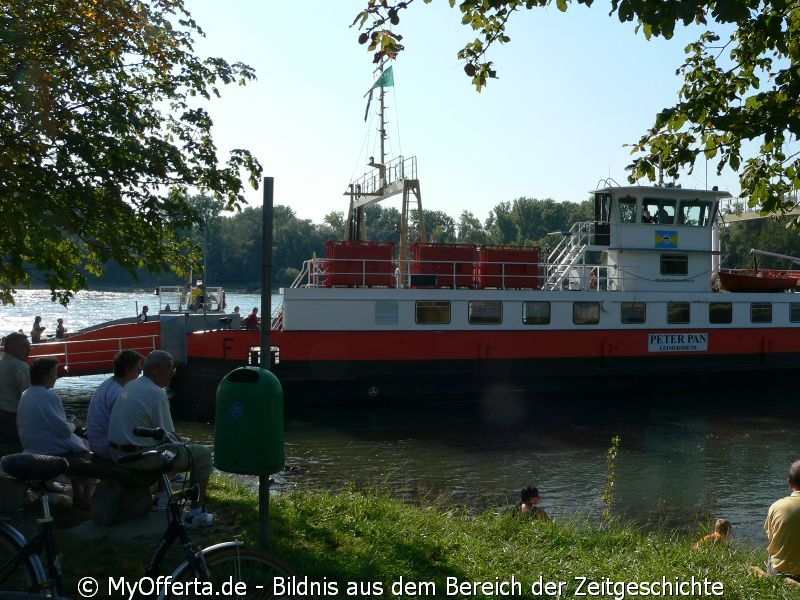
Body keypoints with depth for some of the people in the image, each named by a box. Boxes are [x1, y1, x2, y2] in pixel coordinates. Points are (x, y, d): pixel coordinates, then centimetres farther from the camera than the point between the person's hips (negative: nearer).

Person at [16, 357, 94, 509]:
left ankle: (77, 496, 29)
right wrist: (75, 425, -3)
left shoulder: (25, 396, 5)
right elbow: (63, 429, -25)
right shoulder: (49, 397, -23)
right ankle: (86, 499, 11)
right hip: (53, 451, -9)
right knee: (89, 450, 10)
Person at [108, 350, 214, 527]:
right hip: (141, 457, -10)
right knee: (202, 454, 0)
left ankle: (161, 497, 44)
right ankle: (196, 514, 0)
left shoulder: (130, 386, 9)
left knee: (170, 446, 35)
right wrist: (183, 444, 6)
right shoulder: (156, 393, -19)